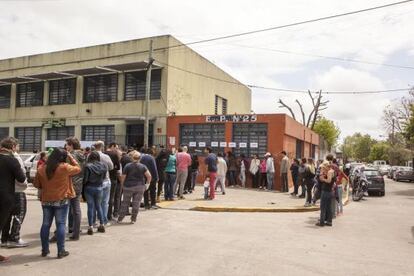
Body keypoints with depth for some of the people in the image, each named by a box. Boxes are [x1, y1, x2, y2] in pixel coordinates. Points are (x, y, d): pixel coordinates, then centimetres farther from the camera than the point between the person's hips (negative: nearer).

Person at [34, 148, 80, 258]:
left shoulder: (42, 169, 0)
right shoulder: (65, 167, -14)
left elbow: (36, 184, 8)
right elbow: (78, 168, 2)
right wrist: (71, 157, 8)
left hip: (46, 200, 4)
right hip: (61, 200, -4)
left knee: (46, 224, 13)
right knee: (61, 224, 2)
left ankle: (44, 249, 21)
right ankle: (61, 251, 4)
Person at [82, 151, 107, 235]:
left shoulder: (88, 166, -16)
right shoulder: (103, 166, -5)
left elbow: (85, 179, -14)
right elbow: (104, 177, 1)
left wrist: (82, 183, 6)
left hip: (89, 188, -3)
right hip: (99, 188, 3)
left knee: (90, 206, 4)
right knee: (98, 206, 16)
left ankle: (91, 227, 6)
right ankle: (102, 225, 22)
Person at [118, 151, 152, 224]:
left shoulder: (127, 166, -4)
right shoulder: (143, 166, -1)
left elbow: (123, 177, -5)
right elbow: (149, 176, -7)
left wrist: (122, 185, 8)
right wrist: (147, 183, 7)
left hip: (128, 187, 0)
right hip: (140, 187, 1)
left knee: (125, 203, 9)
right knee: (136, 203, 7)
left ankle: (120, 219, 16)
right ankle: (133, 219, 12)